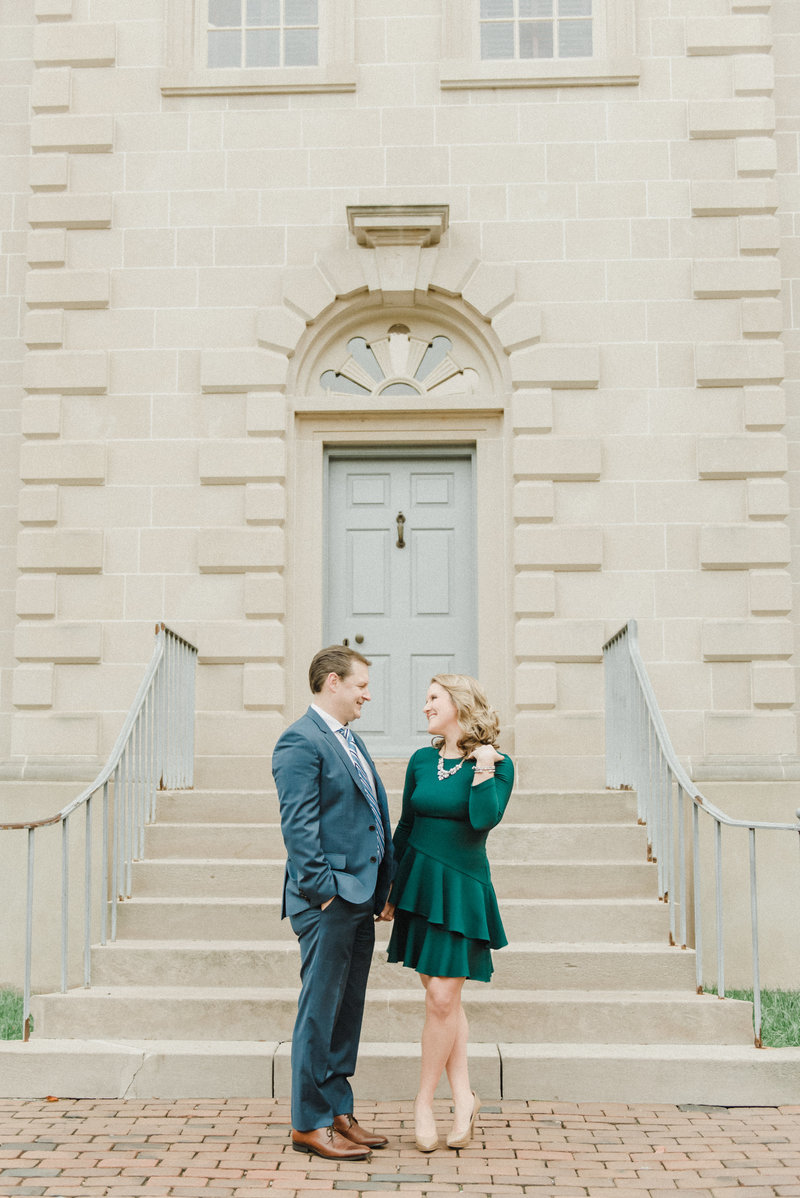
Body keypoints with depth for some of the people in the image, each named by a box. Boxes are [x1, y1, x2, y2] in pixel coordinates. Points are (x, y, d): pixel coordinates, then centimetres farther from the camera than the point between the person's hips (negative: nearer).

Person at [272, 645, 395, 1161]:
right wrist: (322, 890, -19)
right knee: (320, 1012, -1)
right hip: (328, 902, -9)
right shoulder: (301, 741, -12)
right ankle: (310, 1123, 9)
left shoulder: (351, 740, 18)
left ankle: (339, 1113, 25)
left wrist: (388, 887, 15)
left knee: (347, 1011, 15)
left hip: (360, 900, 9)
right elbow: (299, 826, -17)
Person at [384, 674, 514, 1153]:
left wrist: (483, 767, -19)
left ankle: (424, 1101, 10)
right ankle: (464, 1097, 18)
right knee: (443, 996, 8)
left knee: (443, 997, -5)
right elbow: (405, 826, 13)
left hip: (462, 885, -4)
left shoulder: (497, 763, -6)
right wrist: (391, 889, 14)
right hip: (418, 880, 4)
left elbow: (484, 819, -21)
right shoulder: (422, 760, 7)